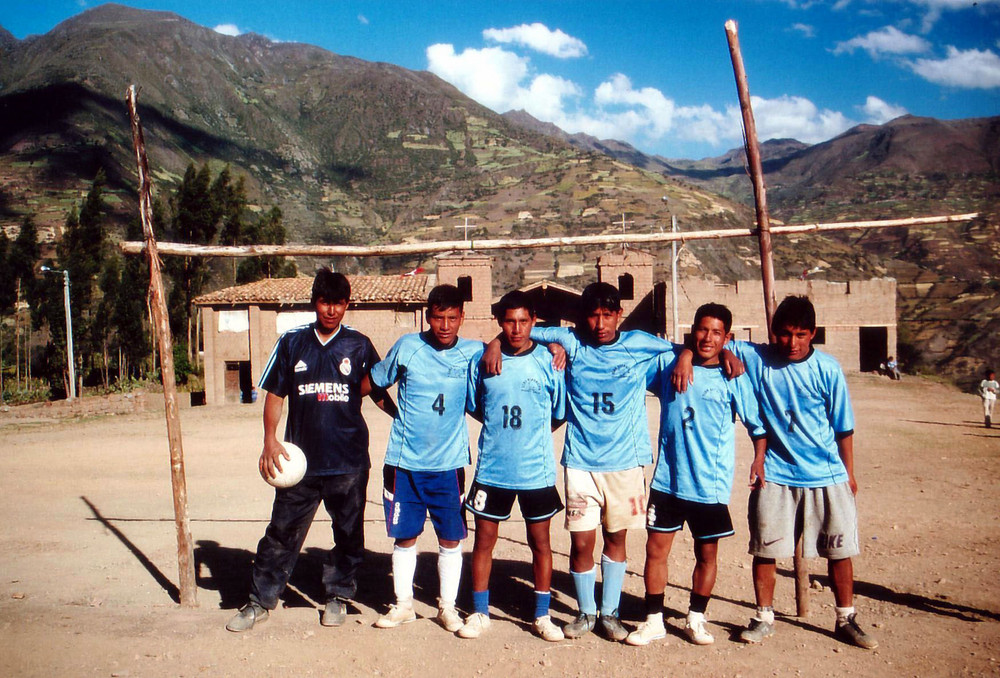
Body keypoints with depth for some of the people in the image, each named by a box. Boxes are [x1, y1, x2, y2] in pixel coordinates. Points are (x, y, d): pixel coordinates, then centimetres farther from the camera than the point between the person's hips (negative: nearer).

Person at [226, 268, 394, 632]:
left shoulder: (359, 345, 3)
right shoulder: (292, 342, 4)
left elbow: (378, 392, 11)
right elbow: (275, 394, 7)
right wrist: (270, 440, -3)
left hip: (348, 461, 0)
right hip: (300, 460, 0)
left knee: (348, 533, 10)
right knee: (282, 531, 5)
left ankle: (339, 595, 29)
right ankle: (261, 600, 20)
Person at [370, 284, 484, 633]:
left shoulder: (473, 353, -2)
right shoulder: (407, 347, -4)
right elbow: (374, 382, 10)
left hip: (449, 463, 0)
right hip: (405, 462, 0)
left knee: (451, 539, 6)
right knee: (405, 536, 10)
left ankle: (447, 606, 23)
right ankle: (403, 604, 27)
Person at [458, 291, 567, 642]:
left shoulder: (548, 362, -4)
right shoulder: (481, 361, 0)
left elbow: (560, 414, 6)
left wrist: (532, 434, 5)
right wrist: (501, 429, 7)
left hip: (537, 471, -1)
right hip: (491, 468, 1)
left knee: (540, 542, 10)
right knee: (484, 540, 10)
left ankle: (542, 615, 25)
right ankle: (479, 612, 26)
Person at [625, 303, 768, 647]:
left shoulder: (733, 378, -3)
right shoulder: (667, 362, 1)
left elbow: (758, 425, 3)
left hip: (711, 486, -1)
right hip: (667, 480, 1)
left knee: (707, 554, 10)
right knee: (656, 549, 5)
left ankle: (696, 619, 31)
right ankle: (654, 620, 21)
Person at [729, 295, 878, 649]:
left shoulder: (827, 369, -6)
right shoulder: (756, 358, -6)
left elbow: (843, 426, 3)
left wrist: (849, 473, 8)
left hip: (827, 476, 0)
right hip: (774, 475, 0)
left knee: (840, 550, 8)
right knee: (764, 548, 6)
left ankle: (846, 620, 27)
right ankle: (764, 618, 24)